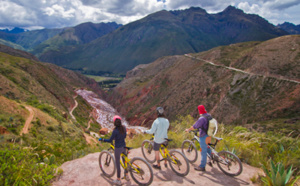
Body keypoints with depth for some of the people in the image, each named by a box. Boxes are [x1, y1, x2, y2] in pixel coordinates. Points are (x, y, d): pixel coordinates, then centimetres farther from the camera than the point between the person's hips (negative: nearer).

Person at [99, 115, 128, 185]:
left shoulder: (115, 131, -25)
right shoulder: (124, 128, -5)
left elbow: (110, 140, -19)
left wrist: (102, 139, -6)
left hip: (118, 148, -6)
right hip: (123, 146, 6)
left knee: (118, 164, 8)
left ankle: (118, 180, 21)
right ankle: (126, 175, 39)